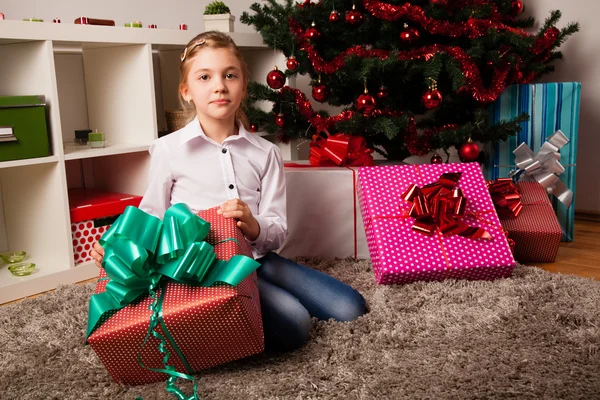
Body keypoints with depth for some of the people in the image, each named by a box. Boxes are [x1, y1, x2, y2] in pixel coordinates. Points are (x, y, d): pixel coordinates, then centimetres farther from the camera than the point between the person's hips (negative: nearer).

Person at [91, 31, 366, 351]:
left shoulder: (265, 153, 5)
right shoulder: (169, 149, -3)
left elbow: (278, 232, 0)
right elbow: (151, 217, 5)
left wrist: (255, 226, -23)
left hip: (258, 258, 5)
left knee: (351, 308, -2)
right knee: (294, 325, -25)